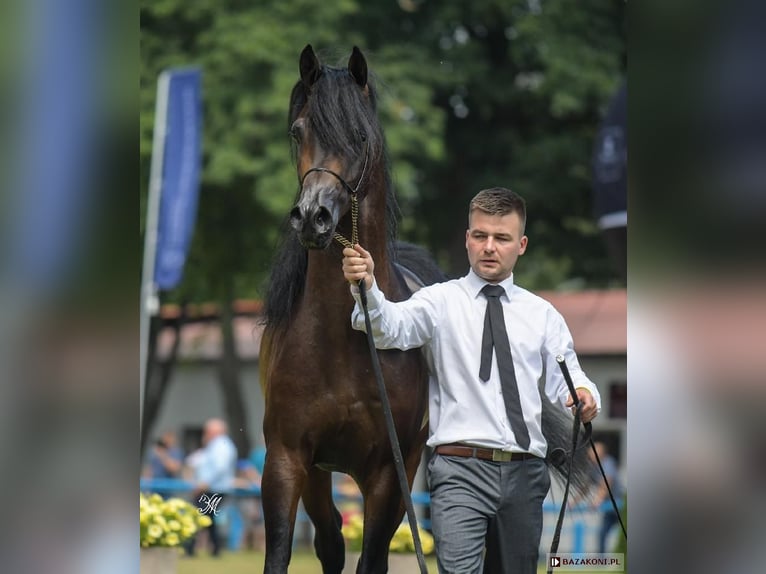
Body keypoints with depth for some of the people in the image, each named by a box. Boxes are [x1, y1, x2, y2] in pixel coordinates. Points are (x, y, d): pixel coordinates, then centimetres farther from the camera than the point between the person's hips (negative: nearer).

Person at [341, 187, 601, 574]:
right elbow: (392, 328, -16)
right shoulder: (441, 302, 2)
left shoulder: (542, 314, 13)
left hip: (526, 472, 4)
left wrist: (582, 394, -18)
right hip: (461, 469, -4)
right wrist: (366, 288, -37)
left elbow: (565, 377, 6)